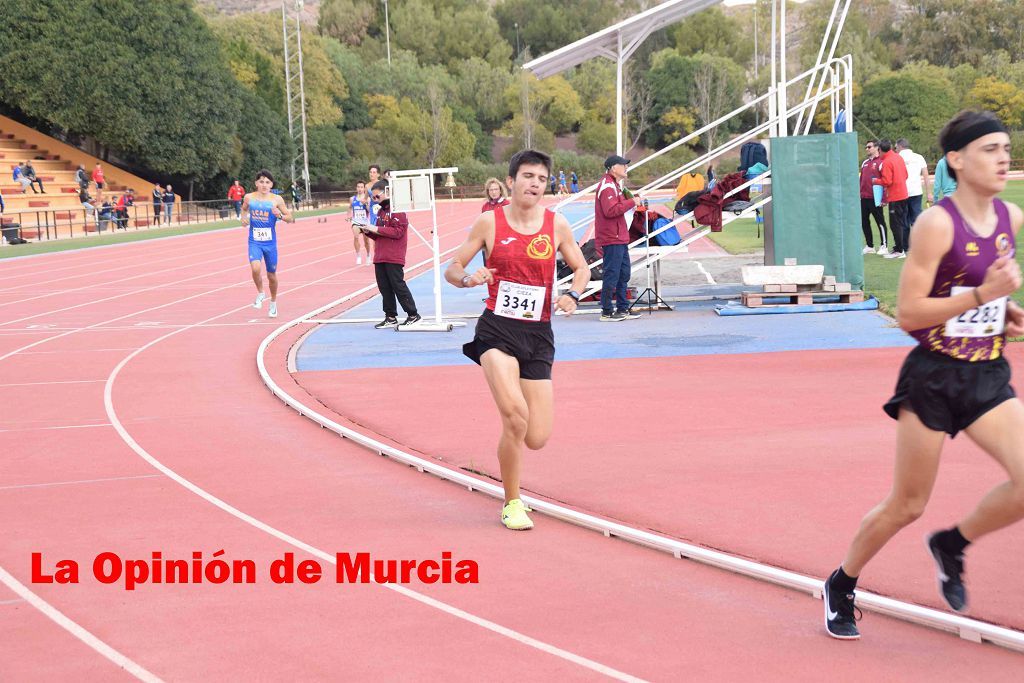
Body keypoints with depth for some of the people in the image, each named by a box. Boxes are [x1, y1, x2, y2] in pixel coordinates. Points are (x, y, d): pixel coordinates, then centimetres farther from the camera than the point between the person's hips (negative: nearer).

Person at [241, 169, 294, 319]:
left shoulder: (276, 199, -6)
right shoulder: (249, 197, -1)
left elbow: (290, 218, -2)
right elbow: (244, 208, 22)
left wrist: (280, 215, -22)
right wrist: (243, 217, 1)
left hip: (270, 243, 0)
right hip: (254, 242, 0)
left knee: (271, 274, 11)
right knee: (255, 268, -24)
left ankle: (273, 304, 34)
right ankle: (260, 293, 5)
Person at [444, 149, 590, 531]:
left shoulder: (556, 225, 3)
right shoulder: (490, 221, -3)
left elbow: (581, 267, 16)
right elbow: (452, 269, 3)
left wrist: (573, 294, -5)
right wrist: (468, 278, -20)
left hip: (538, 335, 3)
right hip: (497, 330, -3)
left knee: (537, 439, -2)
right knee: (516, 415, -23)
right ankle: (512, 502, -2)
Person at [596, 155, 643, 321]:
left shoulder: (614, 184, 19)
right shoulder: (607, 186, -15)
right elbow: (610, 210, -25)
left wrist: (633, 201, 9)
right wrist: (631, 202, -20)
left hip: (620, 238, 11)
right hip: (611, 239, -11)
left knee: (624, 273, 14)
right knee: (611, 275, -7)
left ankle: (622, 309, 21)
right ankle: (607, 312, -3)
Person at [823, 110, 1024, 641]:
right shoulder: (936, 224, -17)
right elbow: (908, 313, -18)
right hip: (933, 378, -5)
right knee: (906, 506, 5)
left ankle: (952, 546, 14)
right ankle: (841, 586, 30)